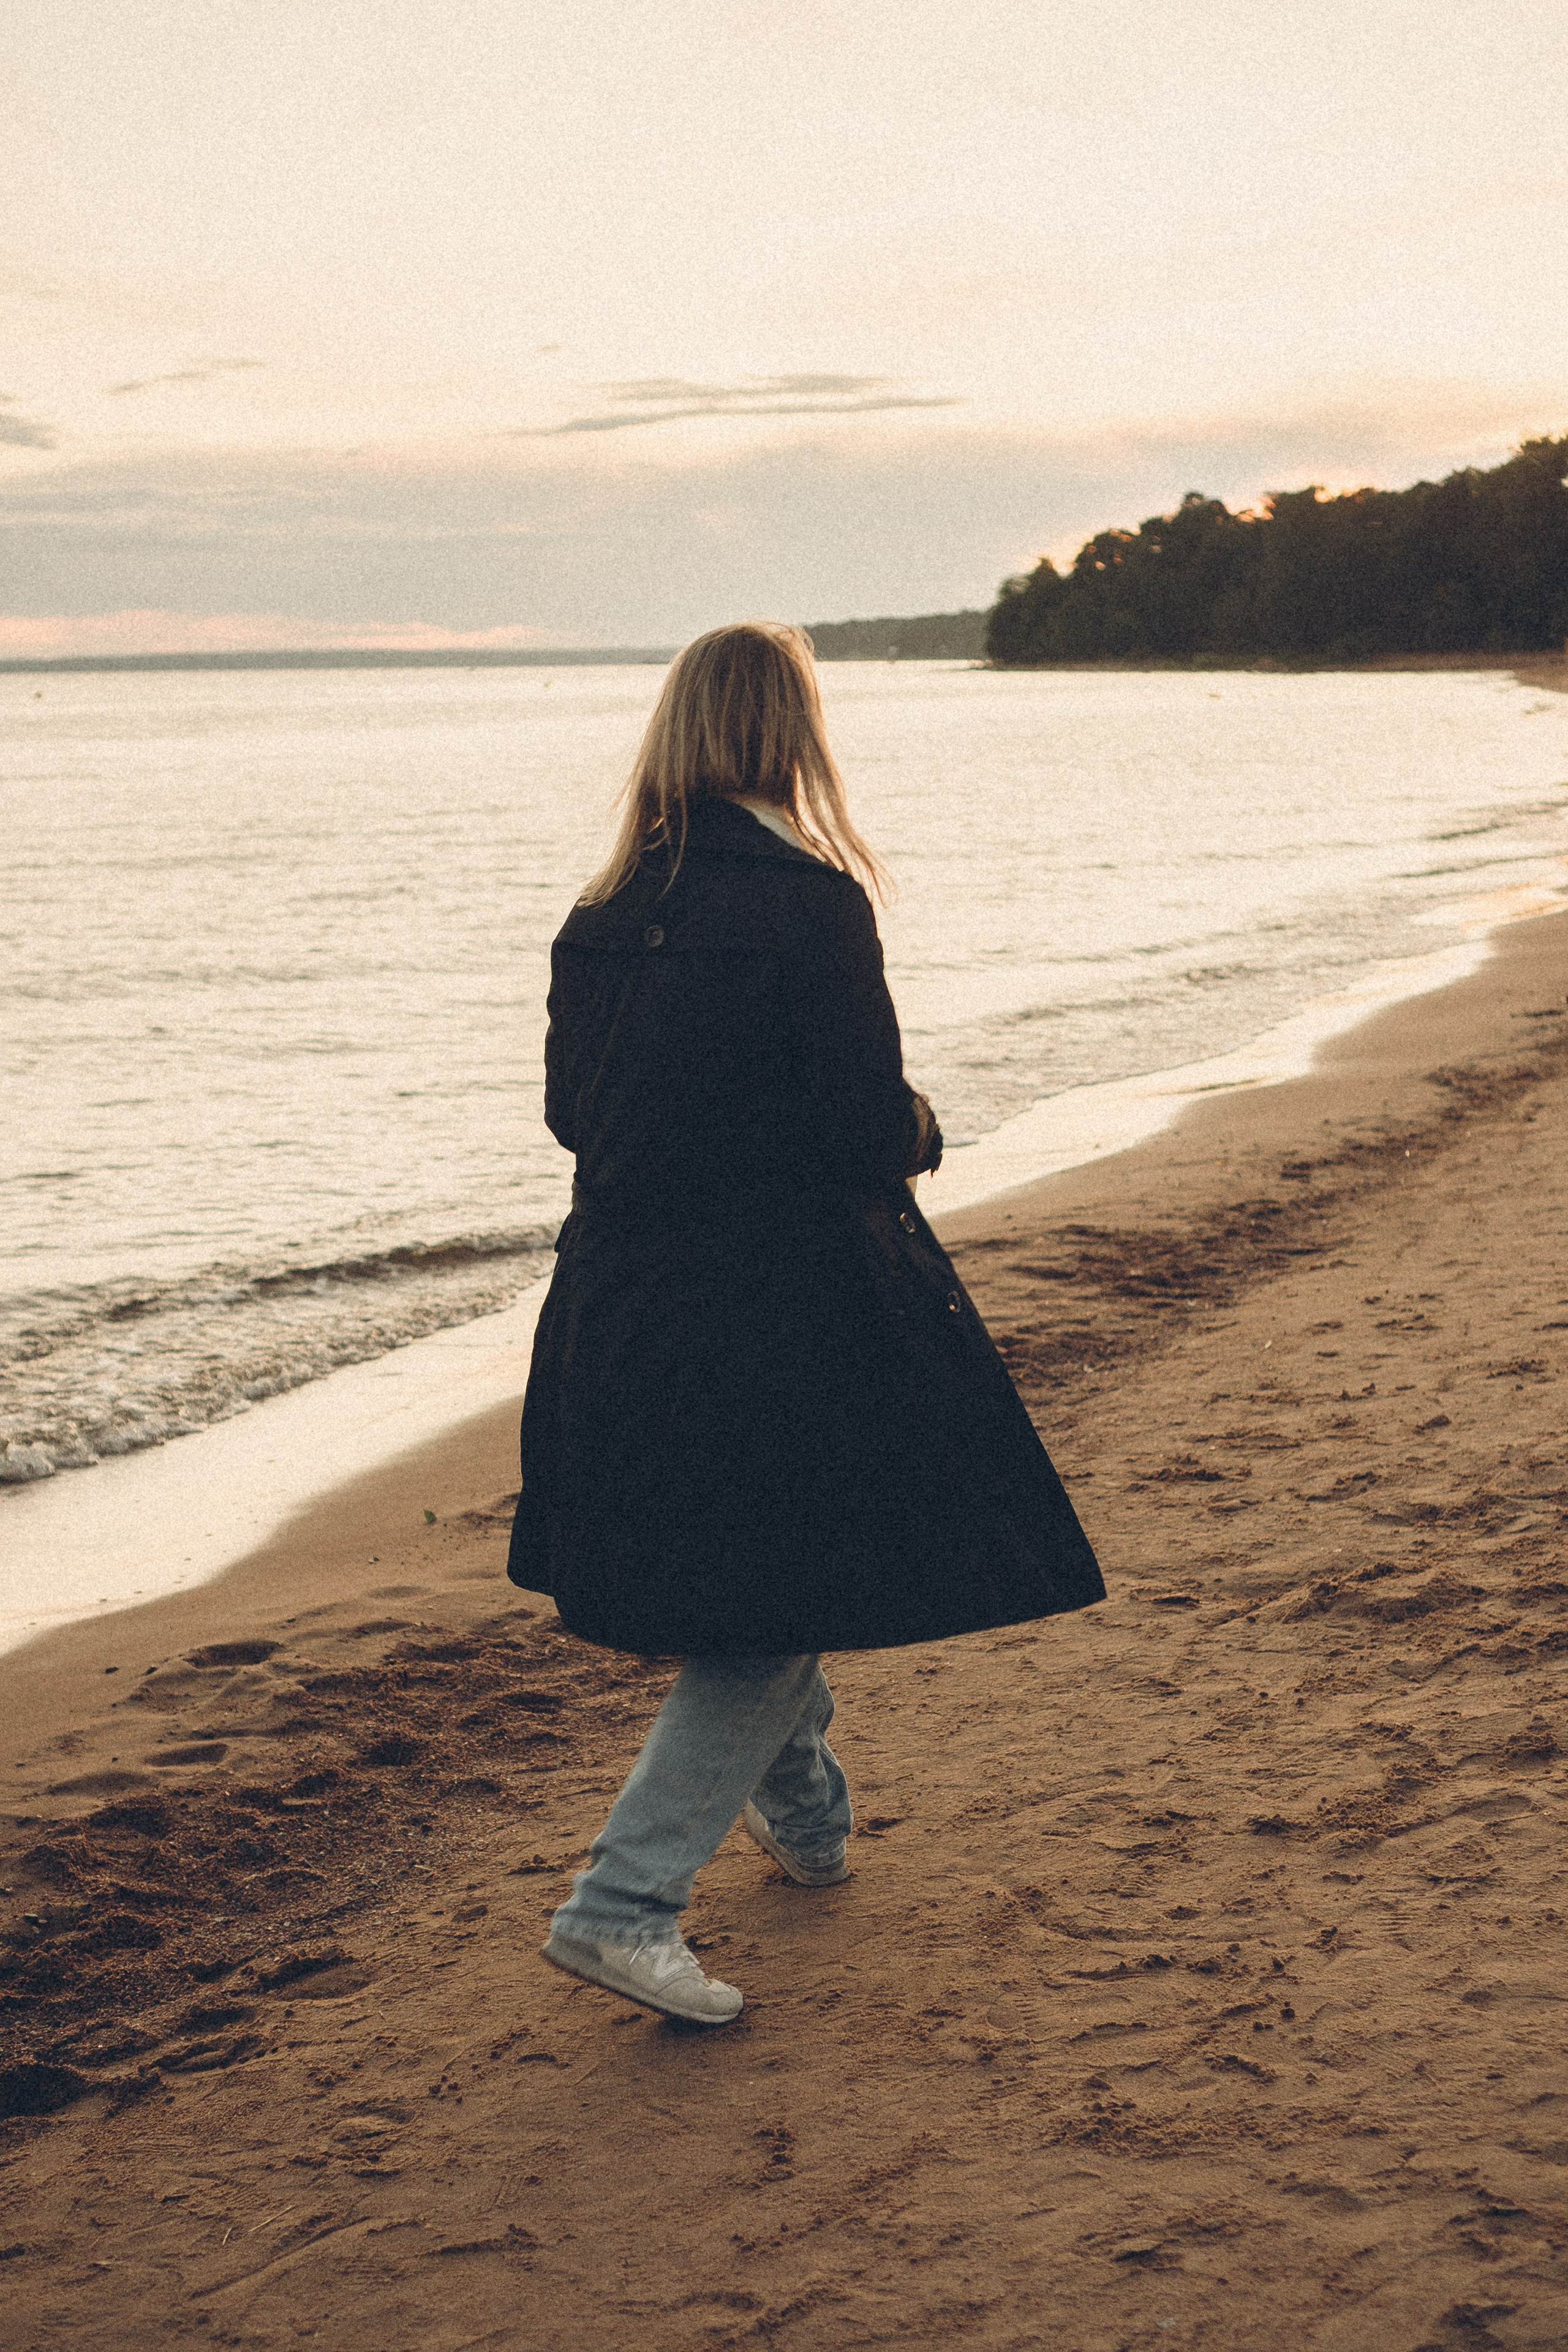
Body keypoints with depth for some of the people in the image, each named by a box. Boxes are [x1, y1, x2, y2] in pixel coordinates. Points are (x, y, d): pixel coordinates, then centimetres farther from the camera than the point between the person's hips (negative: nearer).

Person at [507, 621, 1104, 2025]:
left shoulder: (604, 916, 4)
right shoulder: (812, 902, -16)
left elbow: (573, 1109, 12)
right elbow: (873, 1133, -17)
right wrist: (921, 1129, 5)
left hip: (621, 1302, 7)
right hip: (777, 1302, -7)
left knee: (741, 1580, 24)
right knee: (777, 1608, 3)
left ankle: (804, 1818, 43)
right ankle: (626, 1902, -3)